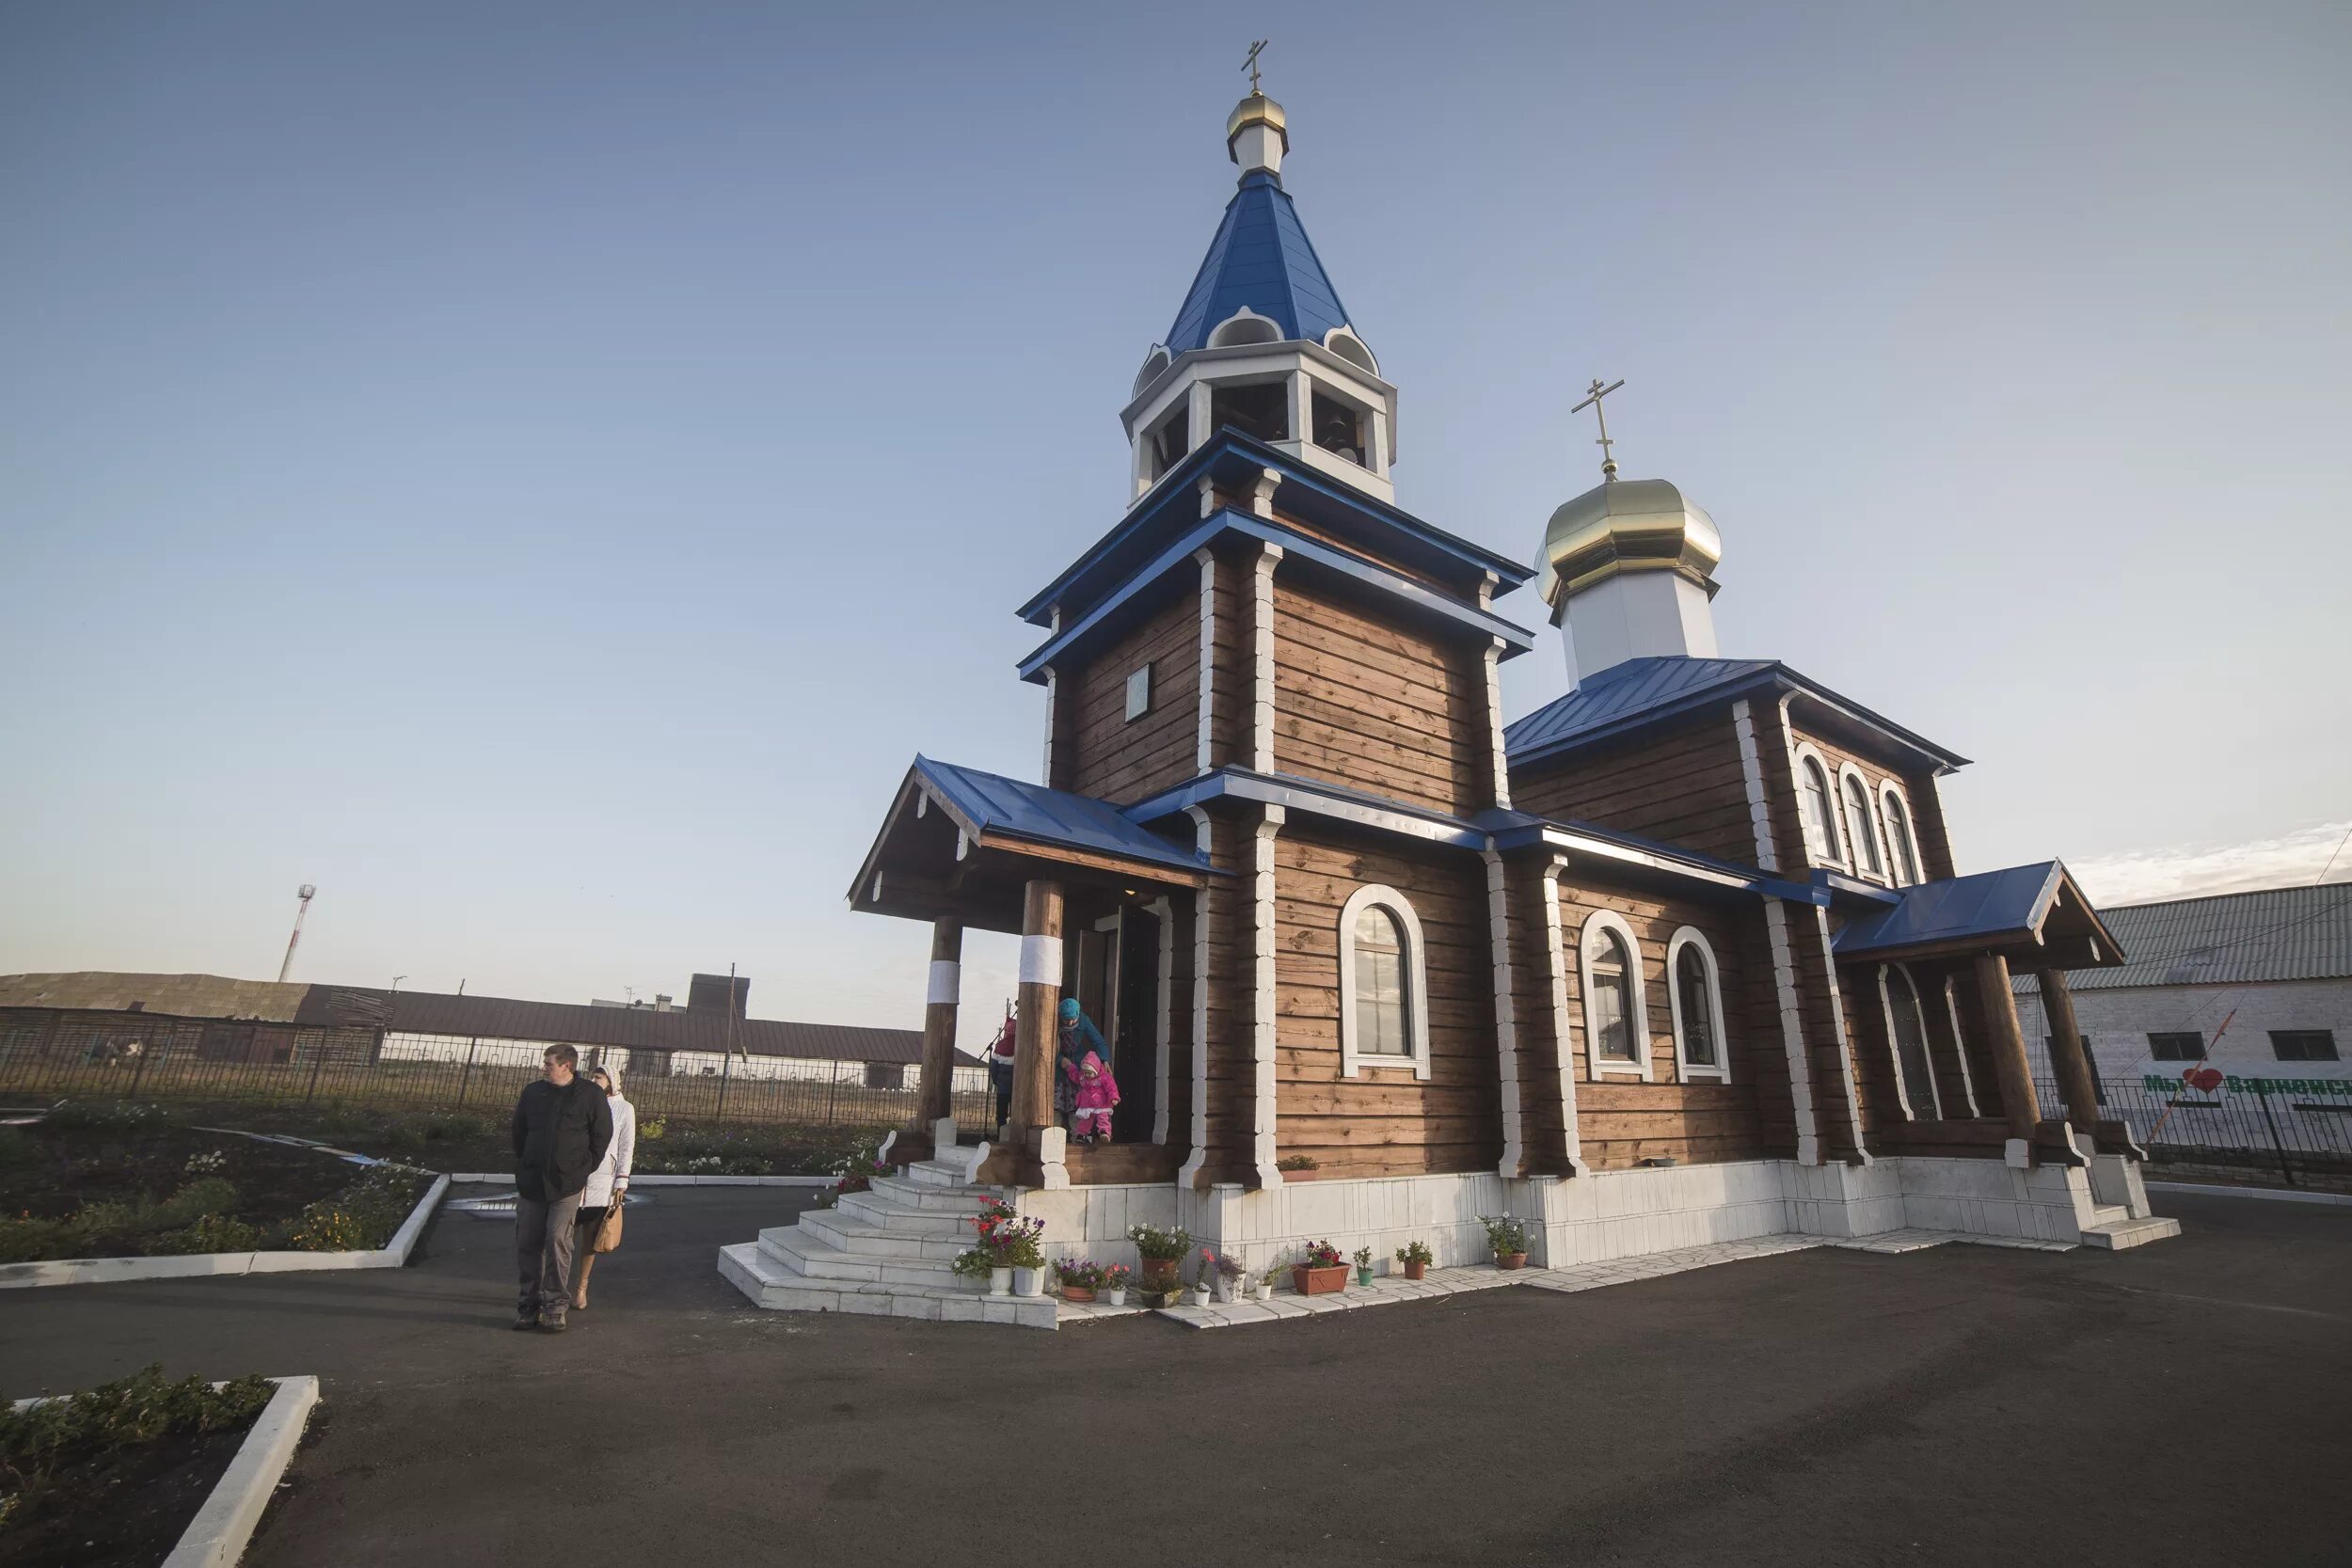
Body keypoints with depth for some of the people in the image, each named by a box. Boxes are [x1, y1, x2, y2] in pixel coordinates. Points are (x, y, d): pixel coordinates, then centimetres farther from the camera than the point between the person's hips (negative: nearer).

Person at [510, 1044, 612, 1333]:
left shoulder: (590, 1095, -4)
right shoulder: (532, 1092, 6)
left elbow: (602, 1135, 2)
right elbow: (519, 1132, 18)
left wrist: (584, 1169, 2)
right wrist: (525, 1166, 13)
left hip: (566, 1184, -4)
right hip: (531, 1182, 4)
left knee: (558, 1241, -8)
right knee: (527, 1244, 7)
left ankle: (555, 1307, 2)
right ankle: (529, 1304, 21)